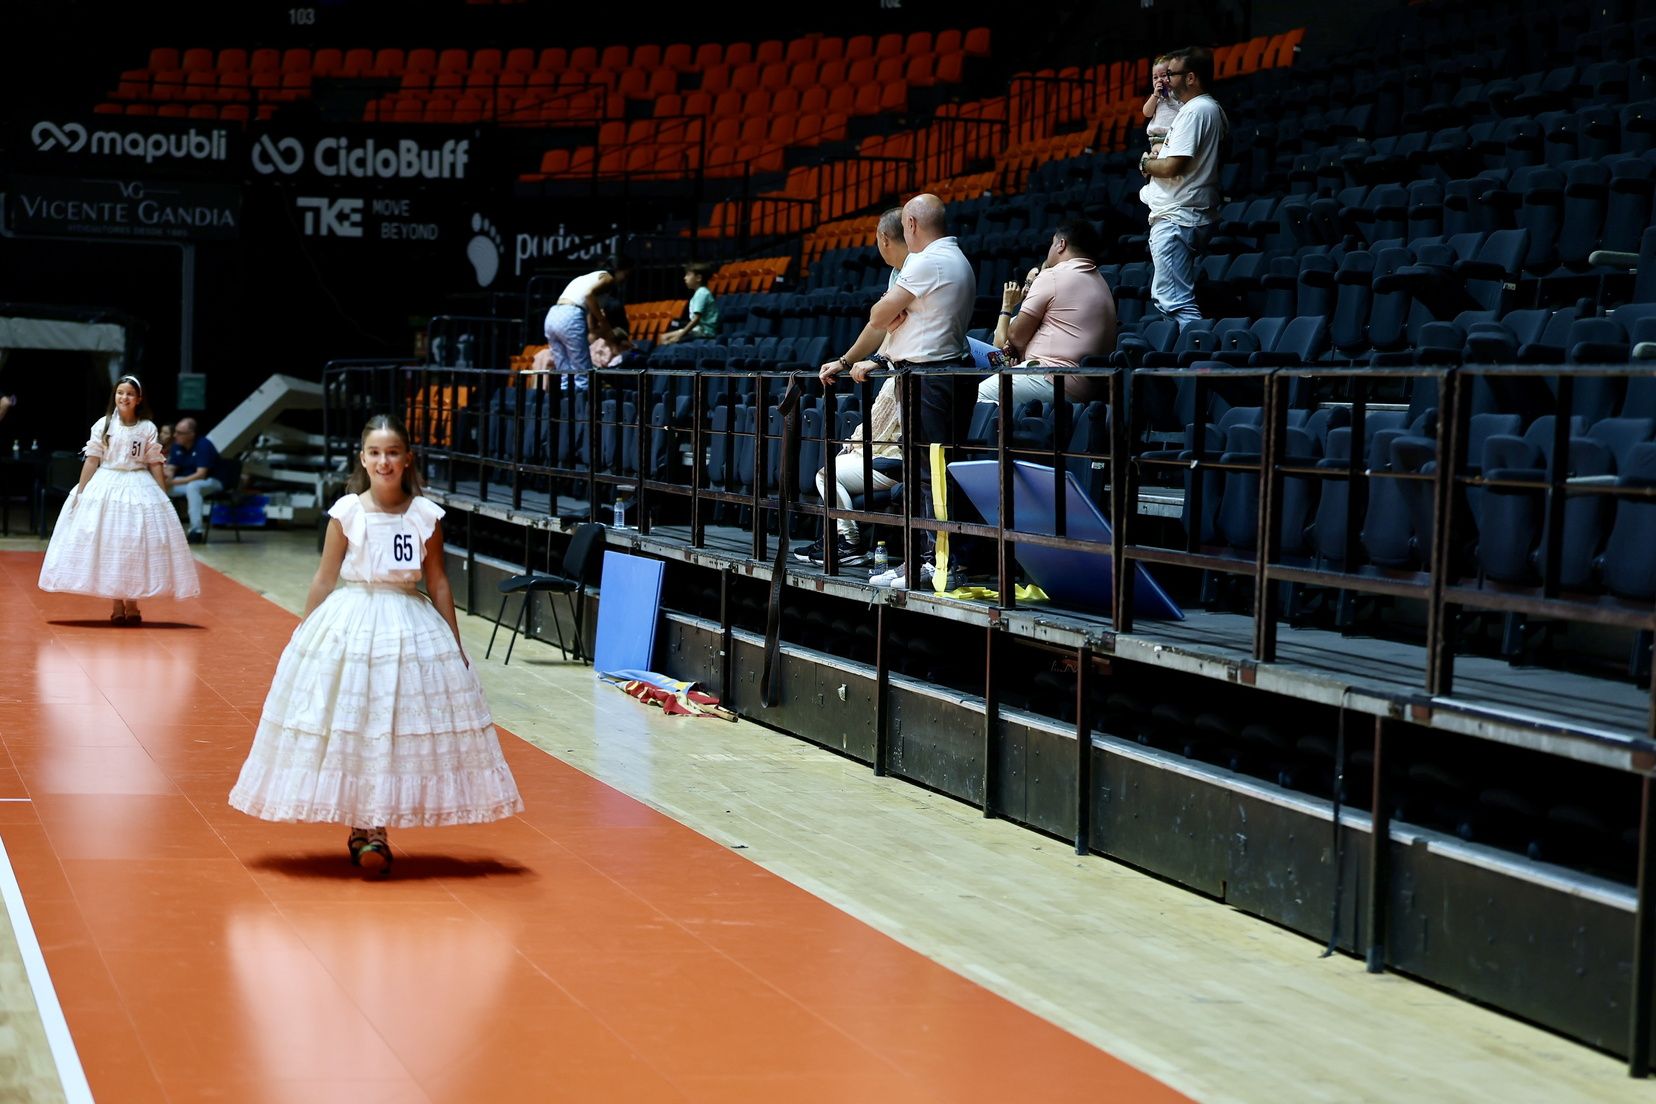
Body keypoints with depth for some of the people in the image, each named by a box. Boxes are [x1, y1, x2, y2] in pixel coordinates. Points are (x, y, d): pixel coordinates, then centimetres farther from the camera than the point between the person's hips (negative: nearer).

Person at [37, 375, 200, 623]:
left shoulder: (148, 428, 2)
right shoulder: (103, 425, 0)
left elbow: (155, 465, 4)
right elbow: (92, 461, 0)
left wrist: (164, 498, 1)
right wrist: (80, 492, -3)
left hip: (140, 490, 0)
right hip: (106, 488, 0)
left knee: (136, 547, 0)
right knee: (107, 546, -1)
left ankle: (131, 604, 10)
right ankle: (117, 605, 6)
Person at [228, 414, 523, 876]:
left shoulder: (426, 516, -1)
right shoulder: (347, 512, -3)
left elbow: (438, 584, 5)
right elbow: (324, 580, 3)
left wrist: (456, 645, 6)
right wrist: (303, 637, 4)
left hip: (412, 629, 1)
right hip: (350, 625, -1)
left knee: (399, 729, 1)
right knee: (349, 727, 0)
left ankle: (373, 830, 11)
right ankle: (364, 829, 12)